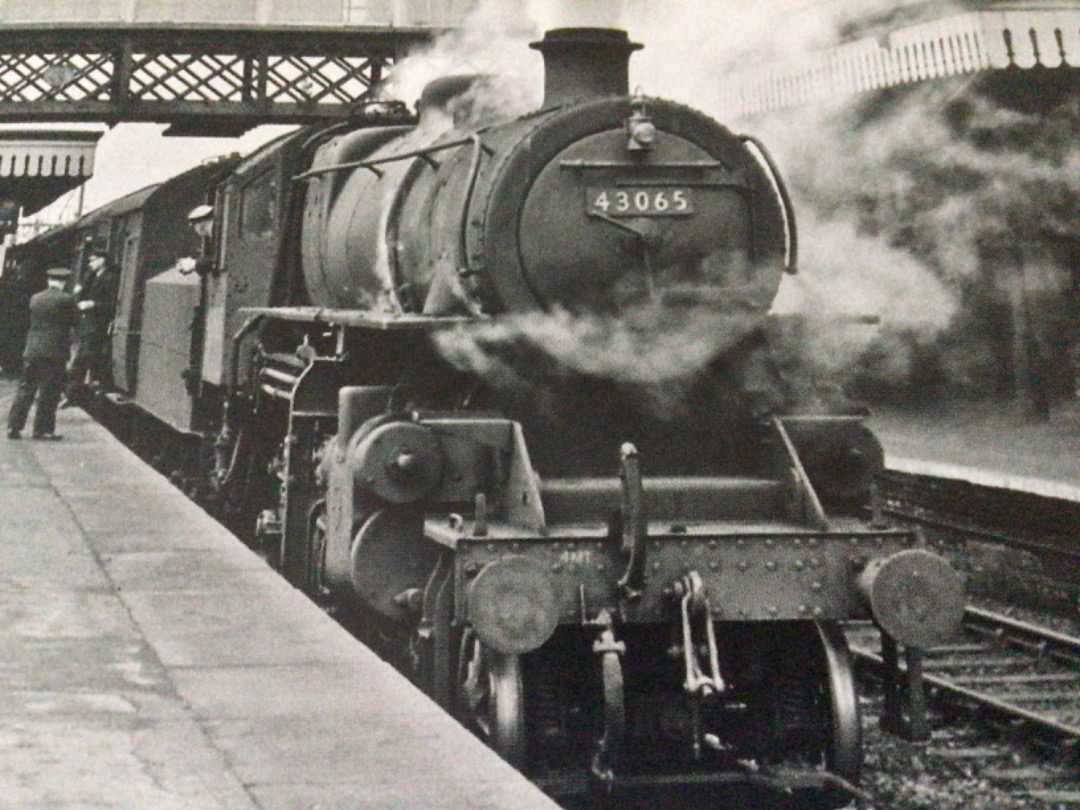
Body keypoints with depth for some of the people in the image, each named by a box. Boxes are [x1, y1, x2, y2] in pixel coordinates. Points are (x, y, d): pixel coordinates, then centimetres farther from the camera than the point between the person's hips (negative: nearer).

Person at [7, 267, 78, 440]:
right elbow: (74, 321, -1)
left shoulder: (35, 299, 8)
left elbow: (33, 320, 15)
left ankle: (14, 426, 6)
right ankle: (43, 429, 3)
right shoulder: (66, 299, -8)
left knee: (25, 389, 9)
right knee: (49, 392, 2)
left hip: (32, 351, 5)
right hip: (55, 352, -5)